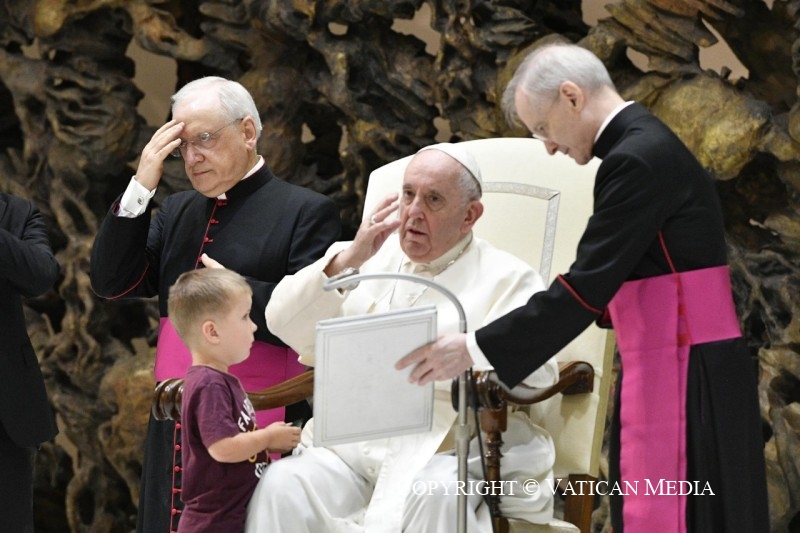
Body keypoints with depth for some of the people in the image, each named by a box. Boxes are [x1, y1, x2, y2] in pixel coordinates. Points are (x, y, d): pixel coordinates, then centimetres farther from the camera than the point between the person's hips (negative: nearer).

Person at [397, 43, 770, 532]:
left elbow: (588, 285, -18)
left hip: (684, 382, -9)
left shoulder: (636, 159, -15)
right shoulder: (648, 145, 15)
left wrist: (476, 349, -13)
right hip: (685, 377, 9)